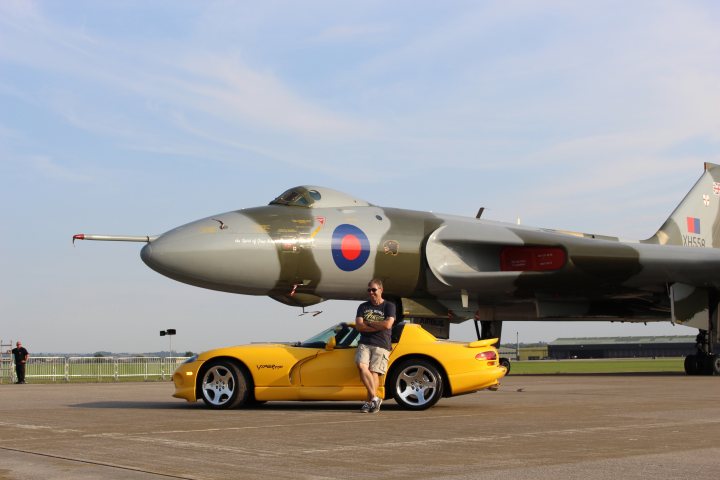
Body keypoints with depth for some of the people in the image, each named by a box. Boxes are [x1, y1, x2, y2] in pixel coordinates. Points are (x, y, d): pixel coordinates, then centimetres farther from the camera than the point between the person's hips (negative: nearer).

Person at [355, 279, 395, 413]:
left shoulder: (389, 306, 8)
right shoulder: (363, 307, 19)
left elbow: (387, 324, -9)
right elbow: (358, 325, 4)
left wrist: (368, 323, 0)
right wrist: (378, 326, -6)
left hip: (381, 345, -2)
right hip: (365, 343, 2)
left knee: (374, 372, -15)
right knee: (361, 366, -23)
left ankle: (369, 402, -10)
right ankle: (374, 398, -25)